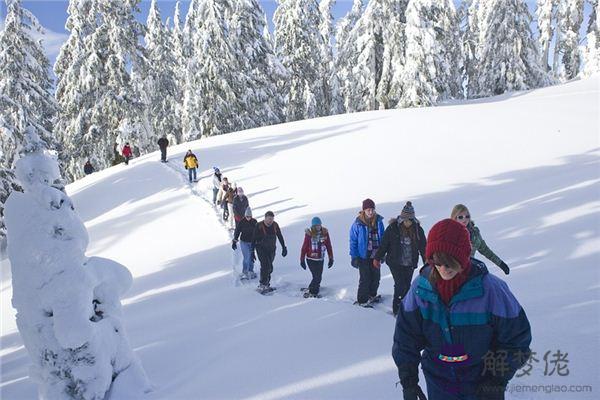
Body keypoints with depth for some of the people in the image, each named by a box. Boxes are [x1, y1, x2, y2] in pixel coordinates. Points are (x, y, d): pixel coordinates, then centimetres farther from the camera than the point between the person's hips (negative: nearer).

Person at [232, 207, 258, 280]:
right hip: (244, 242, -3)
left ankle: (250, 271, 26)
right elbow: (237, 232, -3)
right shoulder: (241, 222, -10)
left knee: (251, 257, 11)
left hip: (252, 242, 3)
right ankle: (244, 272, 4)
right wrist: (234, 242, -3)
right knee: (246, 258, -7)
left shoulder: (254, 222, -2)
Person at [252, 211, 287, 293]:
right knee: (266, 266, -17)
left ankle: (266, 284, 22)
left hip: (271, 249, 5)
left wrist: (284, 248, 13)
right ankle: (262, 285, -9)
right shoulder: (259, 226, -12)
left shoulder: (275, 225, 0)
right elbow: (254, 239, -8)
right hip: (261, 249, -4)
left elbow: (280, 237, 12)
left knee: (269, 268, 8)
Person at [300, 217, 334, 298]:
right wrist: (302, 260, -1)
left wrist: (331, 258, 5)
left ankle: (313, 291, 33)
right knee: (317, 277, -7)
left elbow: (329, 246, 4)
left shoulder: (325, 233, -2)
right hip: (311, 259, -4)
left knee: (318, 277, 11)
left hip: (320, 259, 4)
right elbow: (304, 247, -4)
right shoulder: (309, 234, -10)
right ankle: (313, 292, 14)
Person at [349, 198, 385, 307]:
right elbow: (353, 241, -8)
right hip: (364, 256, -4)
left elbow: (382, 238, 9)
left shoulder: (379, 221, -2)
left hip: (376, 255, 5)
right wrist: (354, 257, -10)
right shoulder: (358, 224, -14)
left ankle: (372, 295, 36)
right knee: (365, 278, -1)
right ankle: (362, 300, 14)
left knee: (376, 277, 15)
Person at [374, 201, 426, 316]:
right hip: (395, 262, -3)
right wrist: (377, 258, 1)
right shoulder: (393, 228, -11)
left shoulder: (418, 229, -2)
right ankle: (396, 309, 5)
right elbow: (383, 244, -3)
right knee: (400, 285, -10)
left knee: (407, 286, 7)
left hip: (410, 263, 3)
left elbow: (423, 247, 6)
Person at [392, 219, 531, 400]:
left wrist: (497, 381, -10)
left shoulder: (490, 288, -20)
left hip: (481, 382, -2)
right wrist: (408, 379, -5)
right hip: (438, 382, 2)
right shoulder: (420, 286, -14)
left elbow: (516, 339, -9)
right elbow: (405, 336, -3)